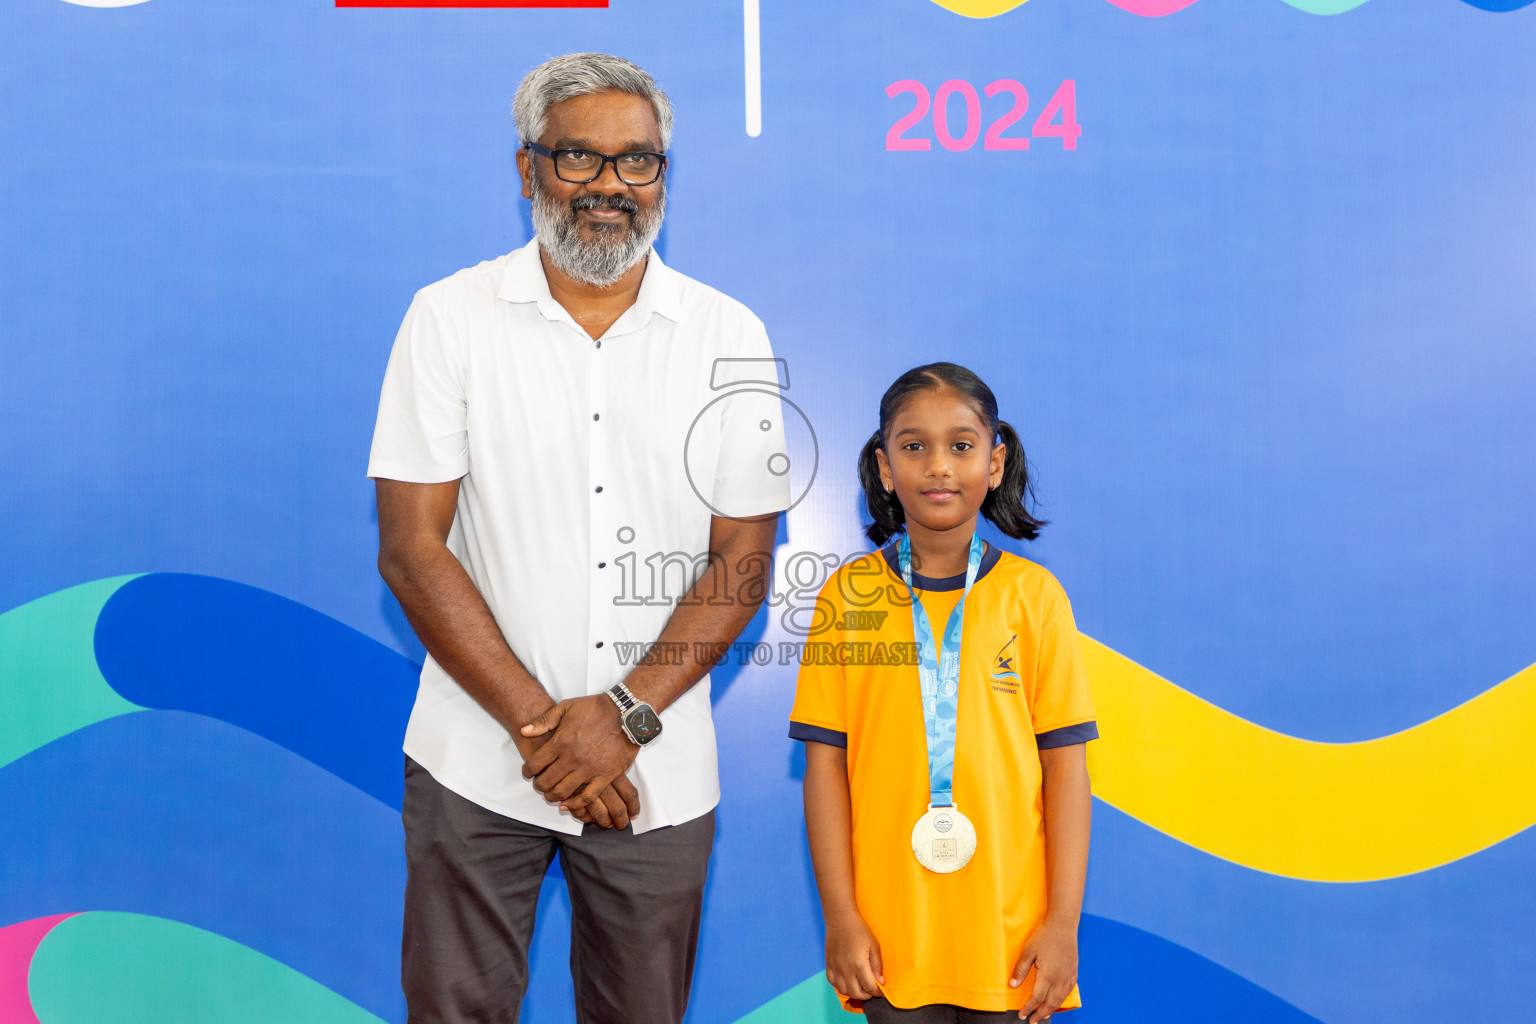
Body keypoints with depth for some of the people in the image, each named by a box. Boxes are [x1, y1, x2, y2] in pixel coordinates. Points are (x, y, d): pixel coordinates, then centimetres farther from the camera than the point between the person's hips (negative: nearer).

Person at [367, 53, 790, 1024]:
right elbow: (412, 549, -7)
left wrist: (625, 715, -12)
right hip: (477, 763, -1)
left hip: (659, 772, 1)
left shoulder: (730, 337, -1)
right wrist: (538, 723, -12)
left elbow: (742, 561, -2)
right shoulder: (449, 318, -3)